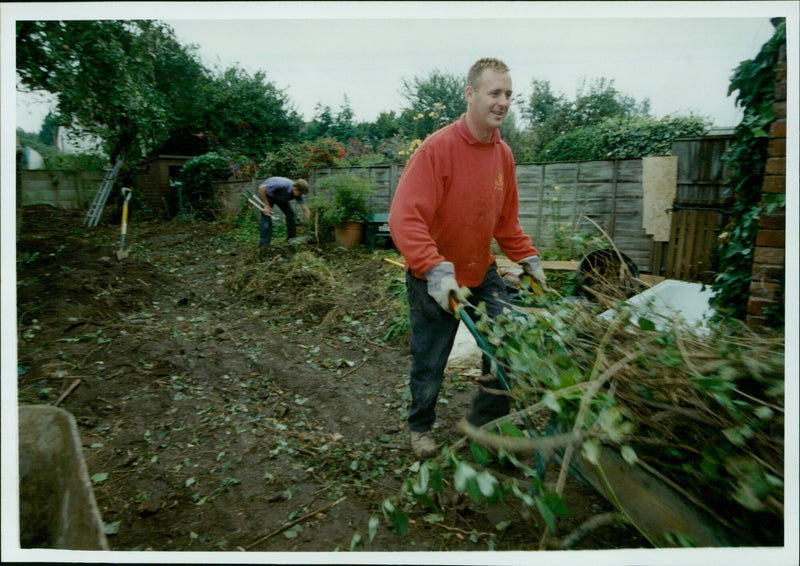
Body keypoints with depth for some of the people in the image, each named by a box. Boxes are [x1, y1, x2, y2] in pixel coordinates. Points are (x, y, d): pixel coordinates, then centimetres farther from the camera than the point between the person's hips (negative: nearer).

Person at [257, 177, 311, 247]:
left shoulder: (299, 193, -24)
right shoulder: (282, 185, -42)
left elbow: (305, 210, -18)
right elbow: (262, 188, -33)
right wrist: (267, 205, -29)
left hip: (280, 196, 6)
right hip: (267, 193, -6)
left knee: (291, 214, -2)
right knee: (266, 218, -14)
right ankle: (264, 245, -10)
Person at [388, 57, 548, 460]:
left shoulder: (503, 153, 2)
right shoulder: (437, 148, -19)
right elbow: (405, 219, -27)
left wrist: (527, 258, 8)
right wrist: (436, 271, -36)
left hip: (482, 275, 6)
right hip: (433, 283, -5)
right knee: (429, 367, 9)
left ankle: (483, 422, 27)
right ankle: (421, 427, 39)